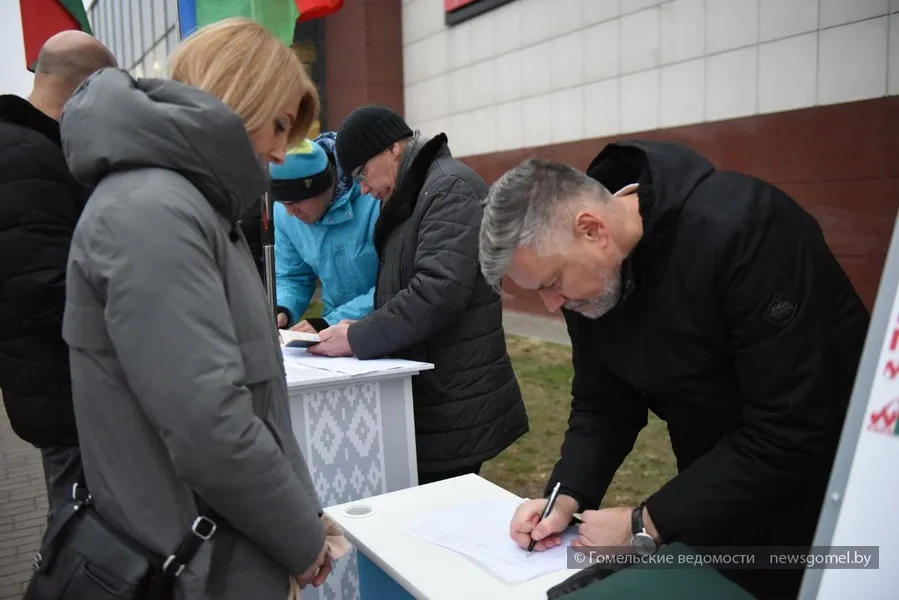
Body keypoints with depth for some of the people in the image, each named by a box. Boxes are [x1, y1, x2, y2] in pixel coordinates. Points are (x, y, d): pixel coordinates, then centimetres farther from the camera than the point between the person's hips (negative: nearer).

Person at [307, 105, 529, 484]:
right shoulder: (414, 194, 15)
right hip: (428, 397, 9)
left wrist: (358, 338, -17)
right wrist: (359, 328, 4)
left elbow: (438, 292, -25)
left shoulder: (451, 187, -14)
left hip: (453, 405, -9)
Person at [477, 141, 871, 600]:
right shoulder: (586, 278, -9)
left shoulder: (743, 229, -31)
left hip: (820, 506, -6)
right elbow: (601, 405, 0)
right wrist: (567, 496, -17)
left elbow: (794, 433, -32)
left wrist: (647, 525, -27)